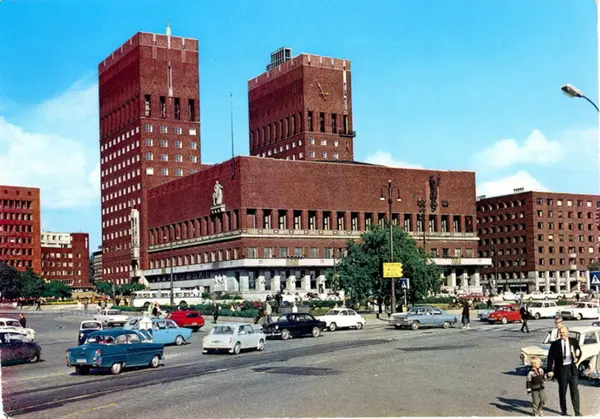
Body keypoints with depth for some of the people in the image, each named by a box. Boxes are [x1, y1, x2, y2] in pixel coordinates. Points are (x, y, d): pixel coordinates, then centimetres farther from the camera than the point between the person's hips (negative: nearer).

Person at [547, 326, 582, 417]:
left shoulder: (574, 341, 3)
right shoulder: (555, 344, -5)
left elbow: (579, 351, 19)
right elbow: (550, 358, -5)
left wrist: (577, 358, -1)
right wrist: (550, 370, -13)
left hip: (572, 368, 1)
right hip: (561, 369, -1)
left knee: (575, 390, 0)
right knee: (562, 391, 9)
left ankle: (577, 412, 5)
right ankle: (563, 411, 21)